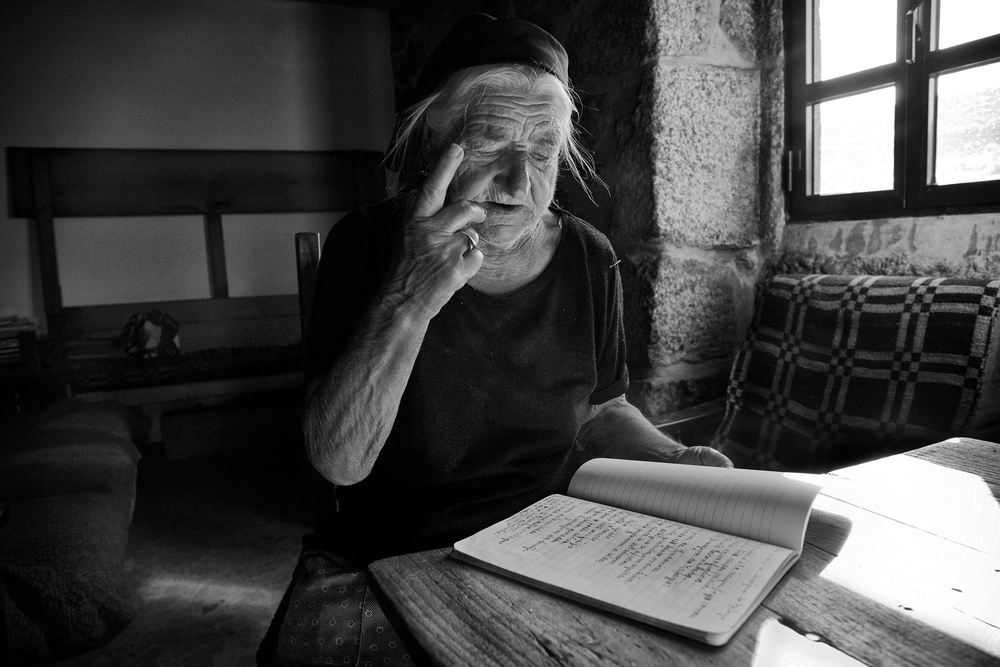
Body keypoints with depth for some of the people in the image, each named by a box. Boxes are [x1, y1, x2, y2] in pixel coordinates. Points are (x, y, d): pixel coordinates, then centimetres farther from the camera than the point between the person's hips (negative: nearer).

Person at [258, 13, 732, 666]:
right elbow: (339, 463, -20)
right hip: (388, 557, -2)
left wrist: (675, 459, -6)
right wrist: (410, 299, -31)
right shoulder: (368, 245, -12)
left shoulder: (590, 260, -3)